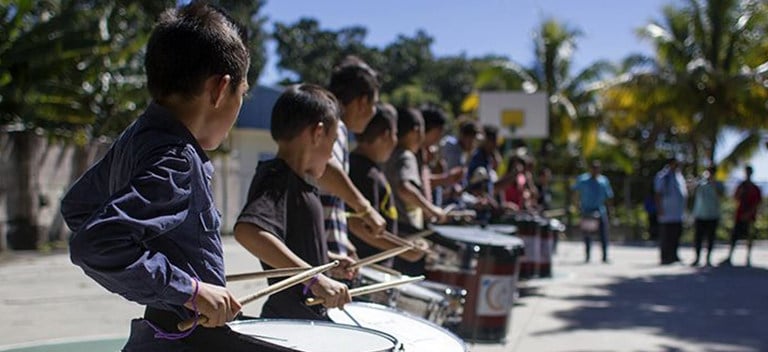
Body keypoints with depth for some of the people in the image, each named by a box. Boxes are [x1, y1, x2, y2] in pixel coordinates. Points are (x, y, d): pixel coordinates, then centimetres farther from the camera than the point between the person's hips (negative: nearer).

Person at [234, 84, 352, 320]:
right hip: (291, 322, -10)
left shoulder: (293, 181, 13)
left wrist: (327, 260, 23)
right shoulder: (278, 179, -17)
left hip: (309, 318, 10)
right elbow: (247, 231, -35)